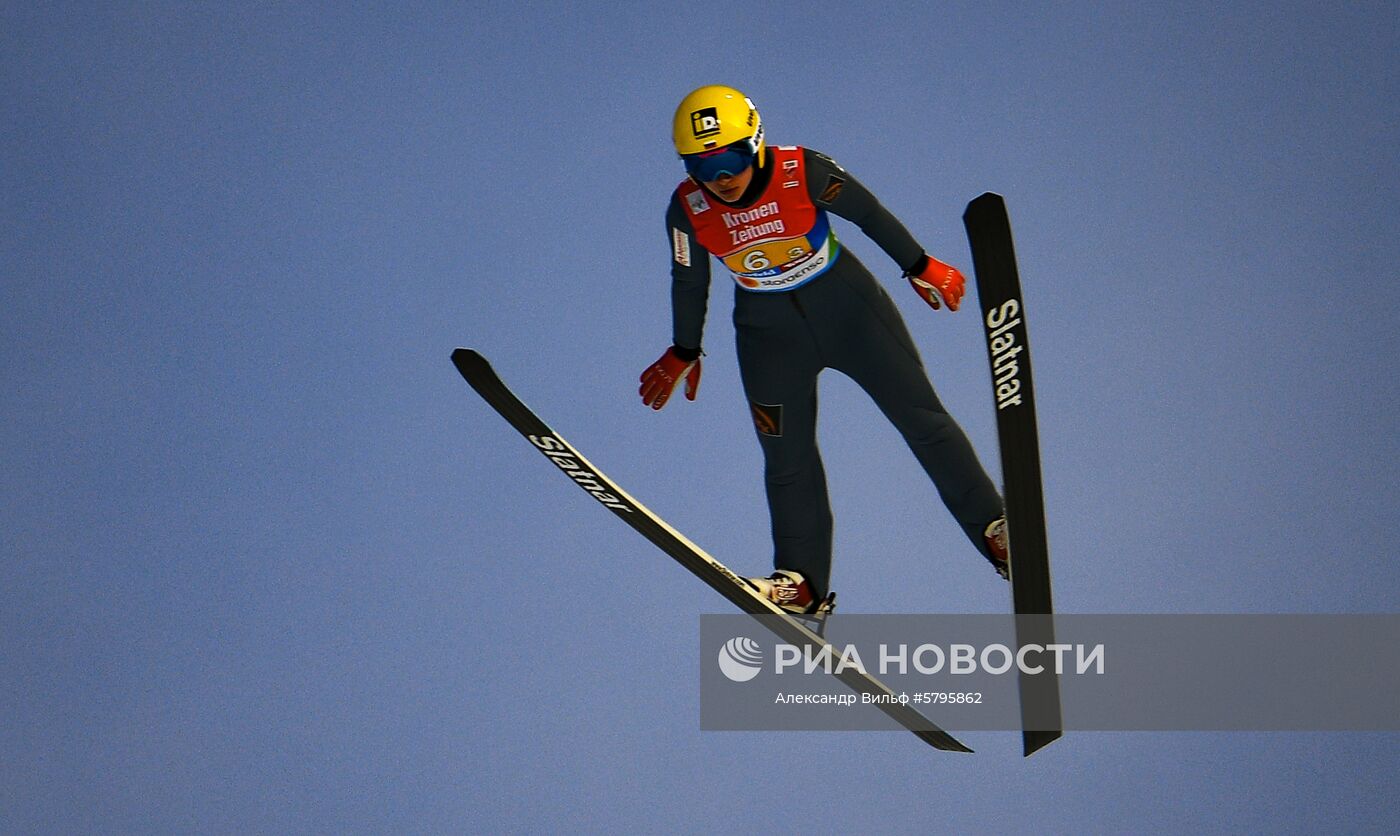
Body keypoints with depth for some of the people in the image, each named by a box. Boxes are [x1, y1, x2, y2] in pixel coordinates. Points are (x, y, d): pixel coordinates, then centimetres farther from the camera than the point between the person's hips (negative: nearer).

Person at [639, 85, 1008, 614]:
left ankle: (993, 528, 8)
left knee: (920, 415, -1)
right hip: (768, 332, 2)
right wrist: (684, 352, 12)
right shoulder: (688, 210, -17)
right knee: (787, 458, 1)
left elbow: (868, 214, -7)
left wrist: (919, 266, 4)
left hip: (845, 303, -1)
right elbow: (689, 282, 1)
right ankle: (803, 580, 12)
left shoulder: (803, 172, -24)